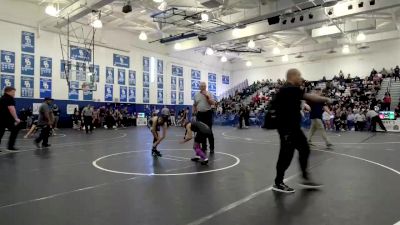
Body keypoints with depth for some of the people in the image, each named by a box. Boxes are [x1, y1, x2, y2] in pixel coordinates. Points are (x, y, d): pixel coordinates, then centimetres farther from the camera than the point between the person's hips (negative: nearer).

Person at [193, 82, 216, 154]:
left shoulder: (209, 94, 1)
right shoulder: (196, 95, 9)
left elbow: (213, 103, -8)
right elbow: (194, 105, 15)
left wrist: (207, 97, -15)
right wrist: (194, 112, 6)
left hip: (207, 113, -3)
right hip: (200, 114, 3)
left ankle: (211, 148, 1)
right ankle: (204, 146, 19)